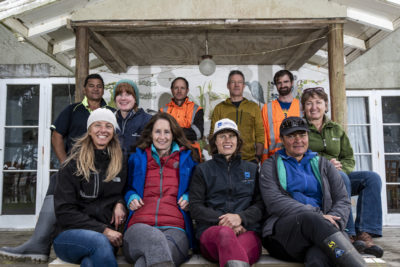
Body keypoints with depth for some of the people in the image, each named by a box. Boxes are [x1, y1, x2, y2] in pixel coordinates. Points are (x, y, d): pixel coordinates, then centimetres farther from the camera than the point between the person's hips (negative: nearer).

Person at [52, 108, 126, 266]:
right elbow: (65, 211, -4)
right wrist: (102, 230, -13)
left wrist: (120, 203, 0)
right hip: (69, 234, -1)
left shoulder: (119, 164, 12)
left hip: (106, 235, 1)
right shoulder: (72, 165, 1)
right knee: (99, 241, -35)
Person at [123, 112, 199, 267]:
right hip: (139, 227, 1)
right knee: (154, 237, -44)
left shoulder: (187, 158, 23)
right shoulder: (137, 158, 24)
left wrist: (188, 197, 7)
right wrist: (130, 197, 10)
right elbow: (127, 187, 34)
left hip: (175, 229, -1)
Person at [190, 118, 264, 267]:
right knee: (225, 233, -42)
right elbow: (195, 207, 9)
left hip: (247, 229, 1)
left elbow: (261, 204, 13)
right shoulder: (203, 170, 20)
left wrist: (240, 217, -10)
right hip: (211, 230, 0)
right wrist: (221, 220, -10)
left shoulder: (252, 169, 25)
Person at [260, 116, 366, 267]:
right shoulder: (271, 166, 15)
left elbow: (343, 200, 13)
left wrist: (331, 223, -11)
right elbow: (274, 202, -3)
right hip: (284, 230, -1)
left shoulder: (322, 164, 24)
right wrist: (317, 216, -15)